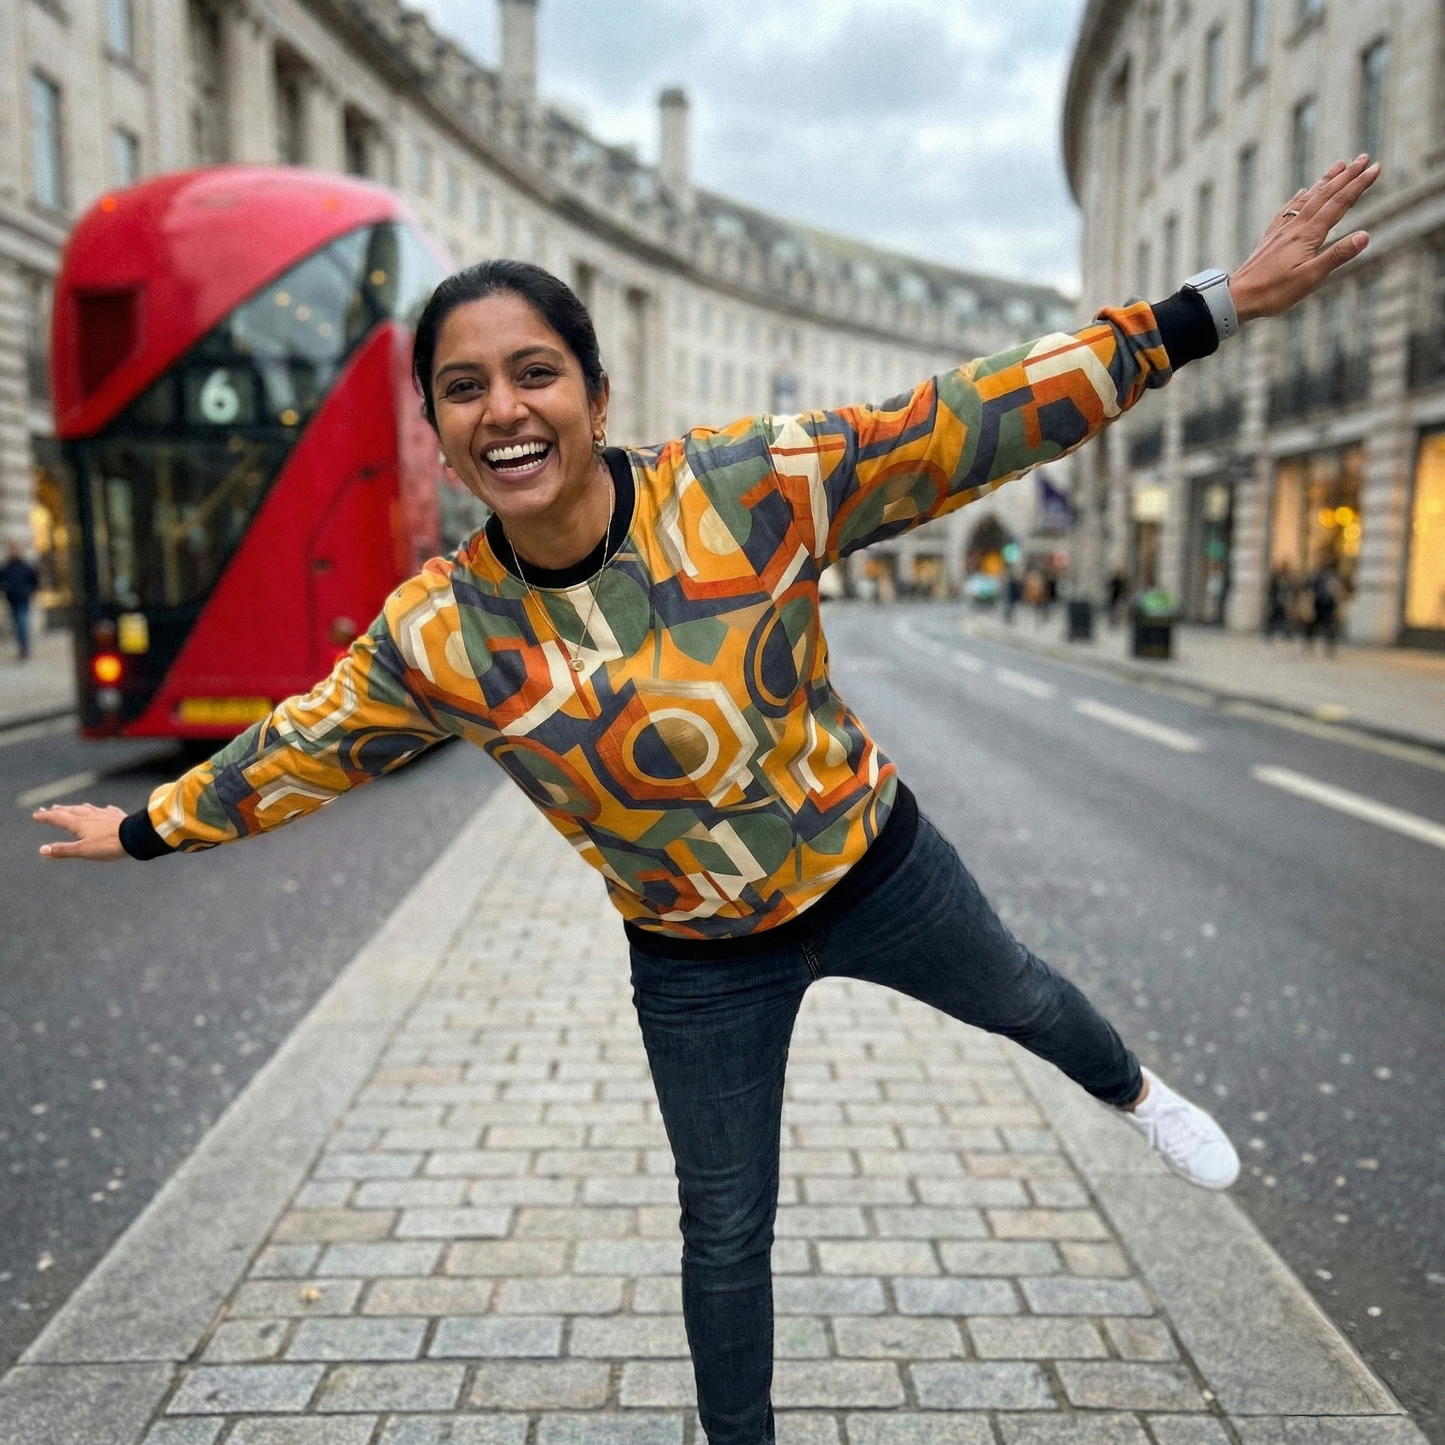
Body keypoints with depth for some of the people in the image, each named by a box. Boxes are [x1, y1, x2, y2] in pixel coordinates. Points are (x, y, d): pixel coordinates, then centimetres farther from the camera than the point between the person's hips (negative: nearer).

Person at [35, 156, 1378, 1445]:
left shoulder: (754, 487, -24)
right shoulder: (436, 634, -18)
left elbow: (972, 418, -21)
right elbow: (303, 744, -1)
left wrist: (1214, 308, -20)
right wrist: (149, 825, 12)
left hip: (877, 863, 1)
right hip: (698, 961, 0)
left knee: (1017, 999, 29)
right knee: (725, 1231, 15)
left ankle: (1135, 1093, 67)